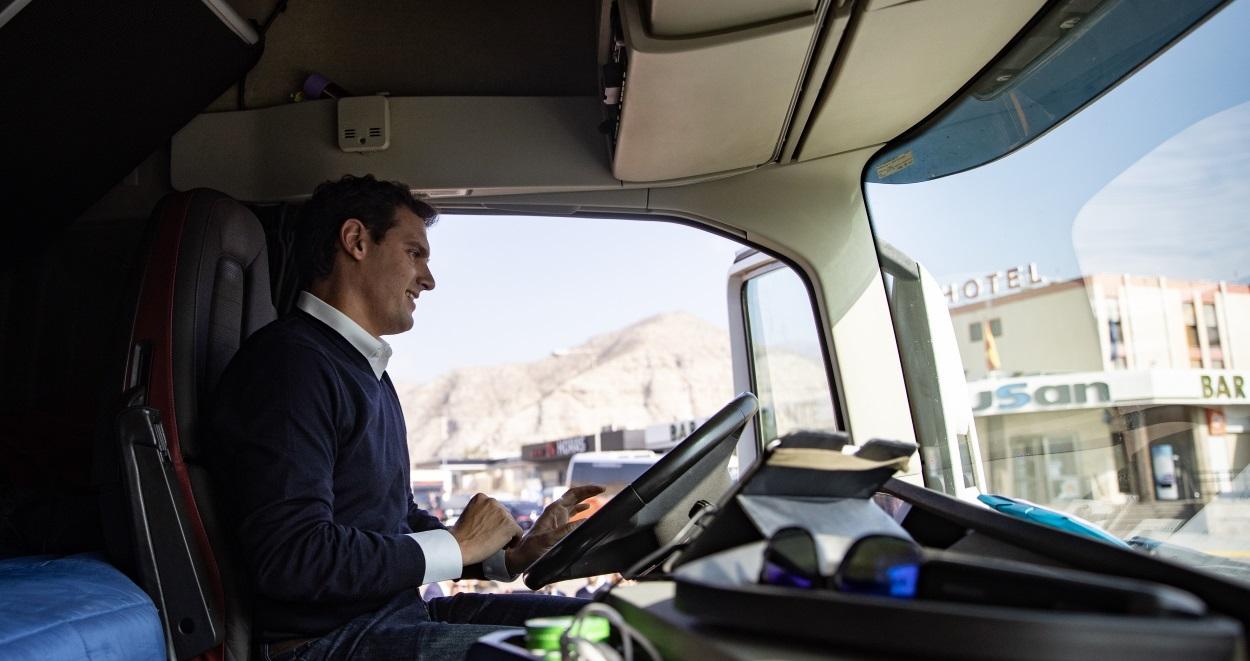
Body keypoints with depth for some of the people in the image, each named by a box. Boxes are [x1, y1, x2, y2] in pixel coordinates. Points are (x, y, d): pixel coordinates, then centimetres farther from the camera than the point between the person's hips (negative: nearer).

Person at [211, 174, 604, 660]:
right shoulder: (290, 362, -14)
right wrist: (459, 545, -13)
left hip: (399, 614, 10)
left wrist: (514, 553, 7)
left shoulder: (366, 370, 20)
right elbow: (290, 559, -25)